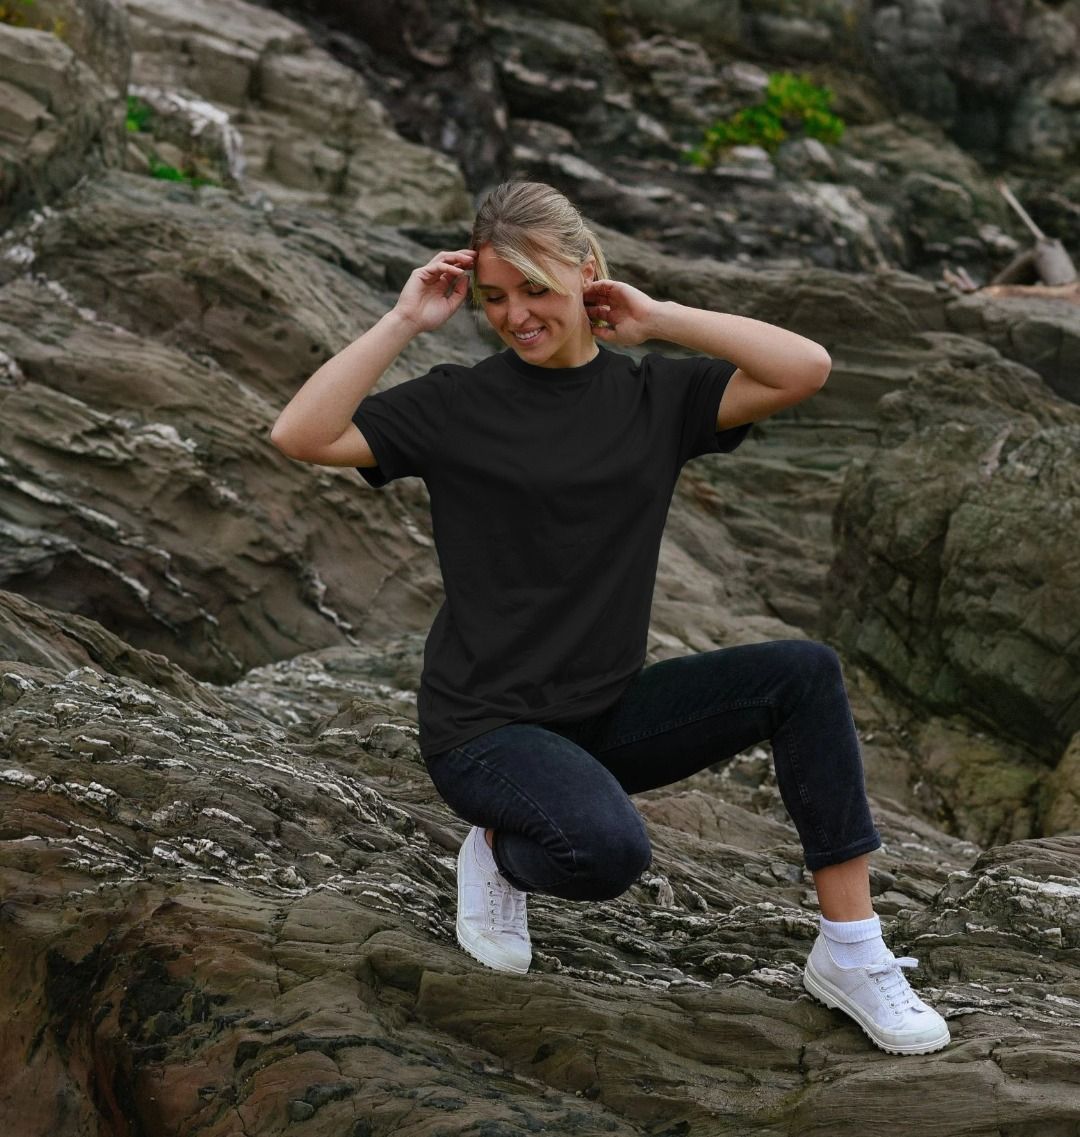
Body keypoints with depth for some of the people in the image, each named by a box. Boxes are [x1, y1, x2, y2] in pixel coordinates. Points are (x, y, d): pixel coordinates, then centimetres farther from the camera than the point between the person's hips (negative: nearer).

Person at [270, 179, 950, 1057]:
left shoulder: (655, 394, 3)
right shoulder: (458, 405, -5)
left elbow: (805, 369, -12)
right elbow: (301, 436, -18)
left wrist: (656, 317, -9)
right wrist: (405, 321, -16)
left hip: (610, 710, 4)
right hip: (486, 725, -4)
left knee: (804, 673, -19)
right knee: (608, 847, -35)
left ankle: (852, 954, -10)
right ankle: (503, 849, 3)